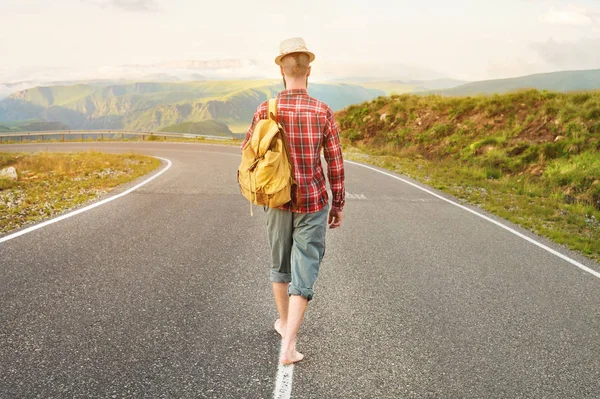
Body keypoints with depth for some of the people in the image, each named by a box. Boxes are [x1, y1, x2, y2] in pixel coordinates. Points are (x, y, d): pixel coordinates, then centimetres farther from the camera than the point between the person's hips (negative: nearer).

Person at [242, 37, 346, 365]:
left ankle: (284, 322, 41)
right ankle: (288, 345, -5)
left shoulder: (265, 111, -8)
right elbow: (335, 164, -7)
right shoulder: (323, 112, -11)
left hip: (278, 202, 2)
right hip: (313, 203, -2)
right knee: (305, 270, 2)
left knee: (280, 263, 22)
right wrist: (338, 204, 4)